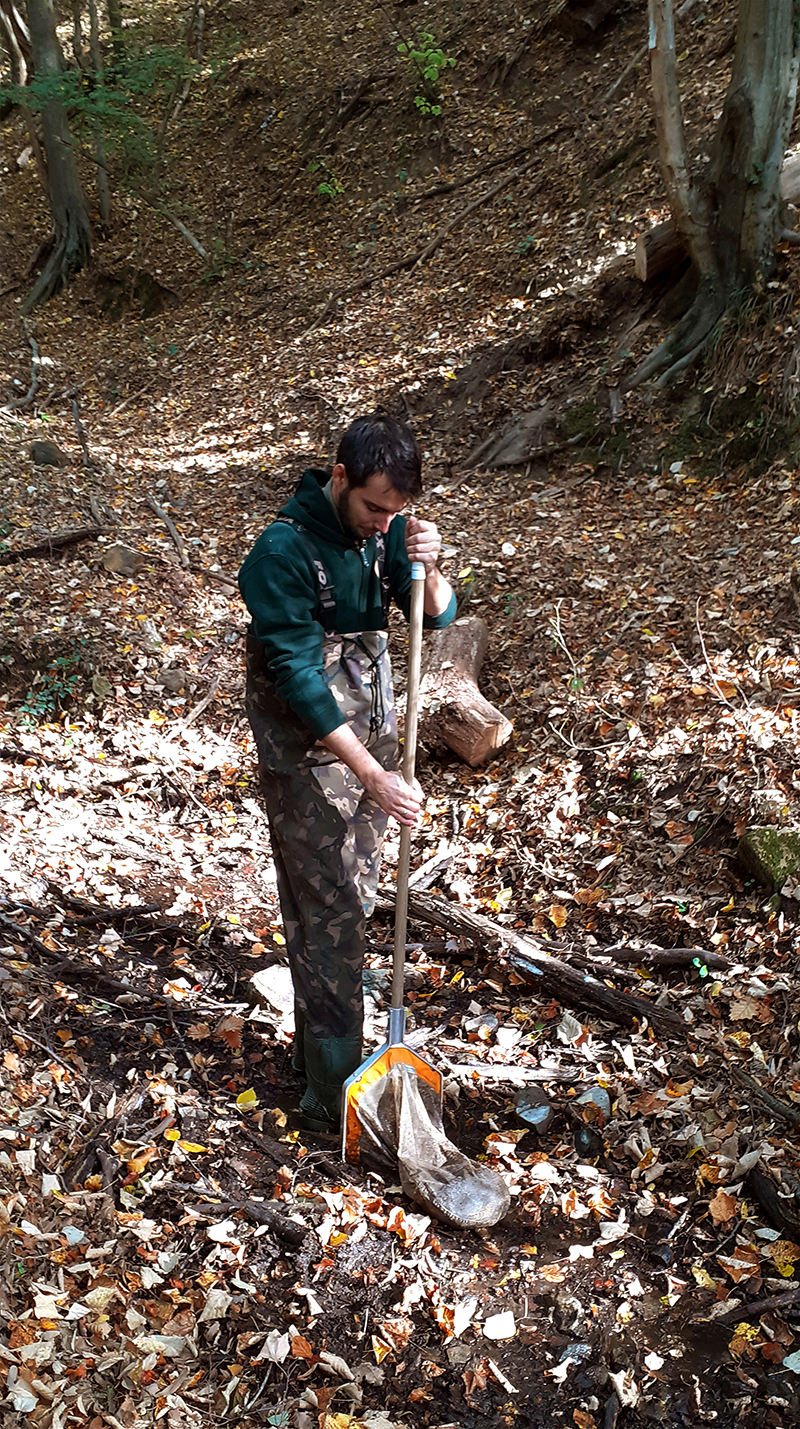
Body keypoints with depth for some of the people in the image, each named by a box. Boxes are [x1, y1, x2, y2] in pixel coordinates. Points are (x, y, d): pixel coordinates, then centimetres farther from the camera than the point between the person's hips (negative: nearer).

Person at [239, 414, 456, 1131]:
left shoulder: (385, 525, -2)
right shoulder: (284, 552, -23)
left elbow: (437, 615, 0)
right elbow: (300, 678, -26)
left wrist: (427, 566, -23)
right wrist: (375, 777, -28)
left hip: (372, 732, 7)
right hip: (309, 754, -7)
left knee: (355, 901, 17)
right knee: (329, 917, -3)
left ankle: (318, 1043, 35)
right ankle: (333, 1096, 9)